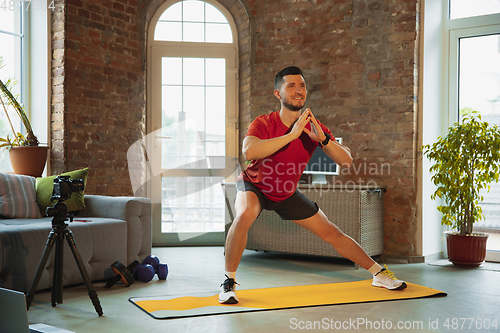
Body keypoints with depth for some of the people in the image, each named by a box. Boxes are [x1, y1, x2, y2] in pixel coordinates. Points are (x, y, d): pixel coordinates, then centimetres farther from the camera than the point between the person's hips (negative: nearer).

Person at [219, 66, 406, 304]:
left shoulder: (314, 128, -14)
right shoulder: (264, 123, -25)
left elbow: (346, 162, -18)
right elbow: (248, 152, -46)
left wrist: (322, 139, -36)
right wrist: (292, 134, -46)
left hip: (287, 195, 4)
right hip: (254, 185, -3)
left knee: (333, 234, 7)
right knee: (244, 215, -37)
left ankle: (379, 274, 26)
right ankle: (229, 282, -18)